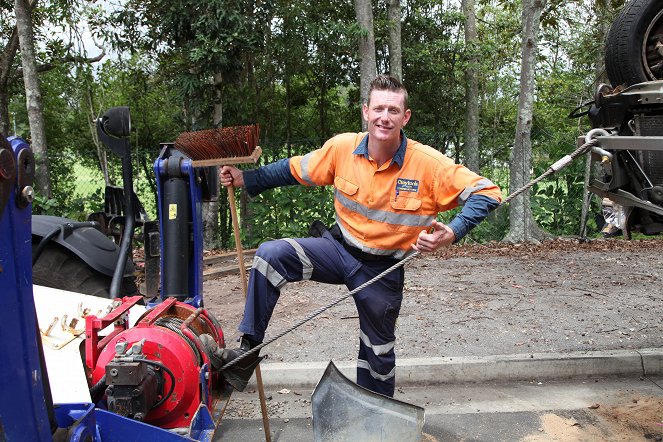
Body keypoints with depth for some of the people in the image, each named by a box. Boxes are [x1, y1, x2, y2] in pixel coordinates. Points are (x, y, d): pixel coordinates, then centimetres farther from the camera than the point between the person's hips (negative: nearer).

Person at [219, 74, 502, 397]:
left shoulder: (429, 164, -20)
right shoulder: (343, 147, -12)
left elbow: (486, 193, -19)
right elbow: (295, 170, 3)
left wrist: (452, 233, -34)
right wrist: (245, 179, -3)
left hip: (383, 269, -1)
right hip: (339, 248, 2)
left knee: (378, 352, 15)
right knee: (270, 255, -24)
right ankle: (249, 347, -11)